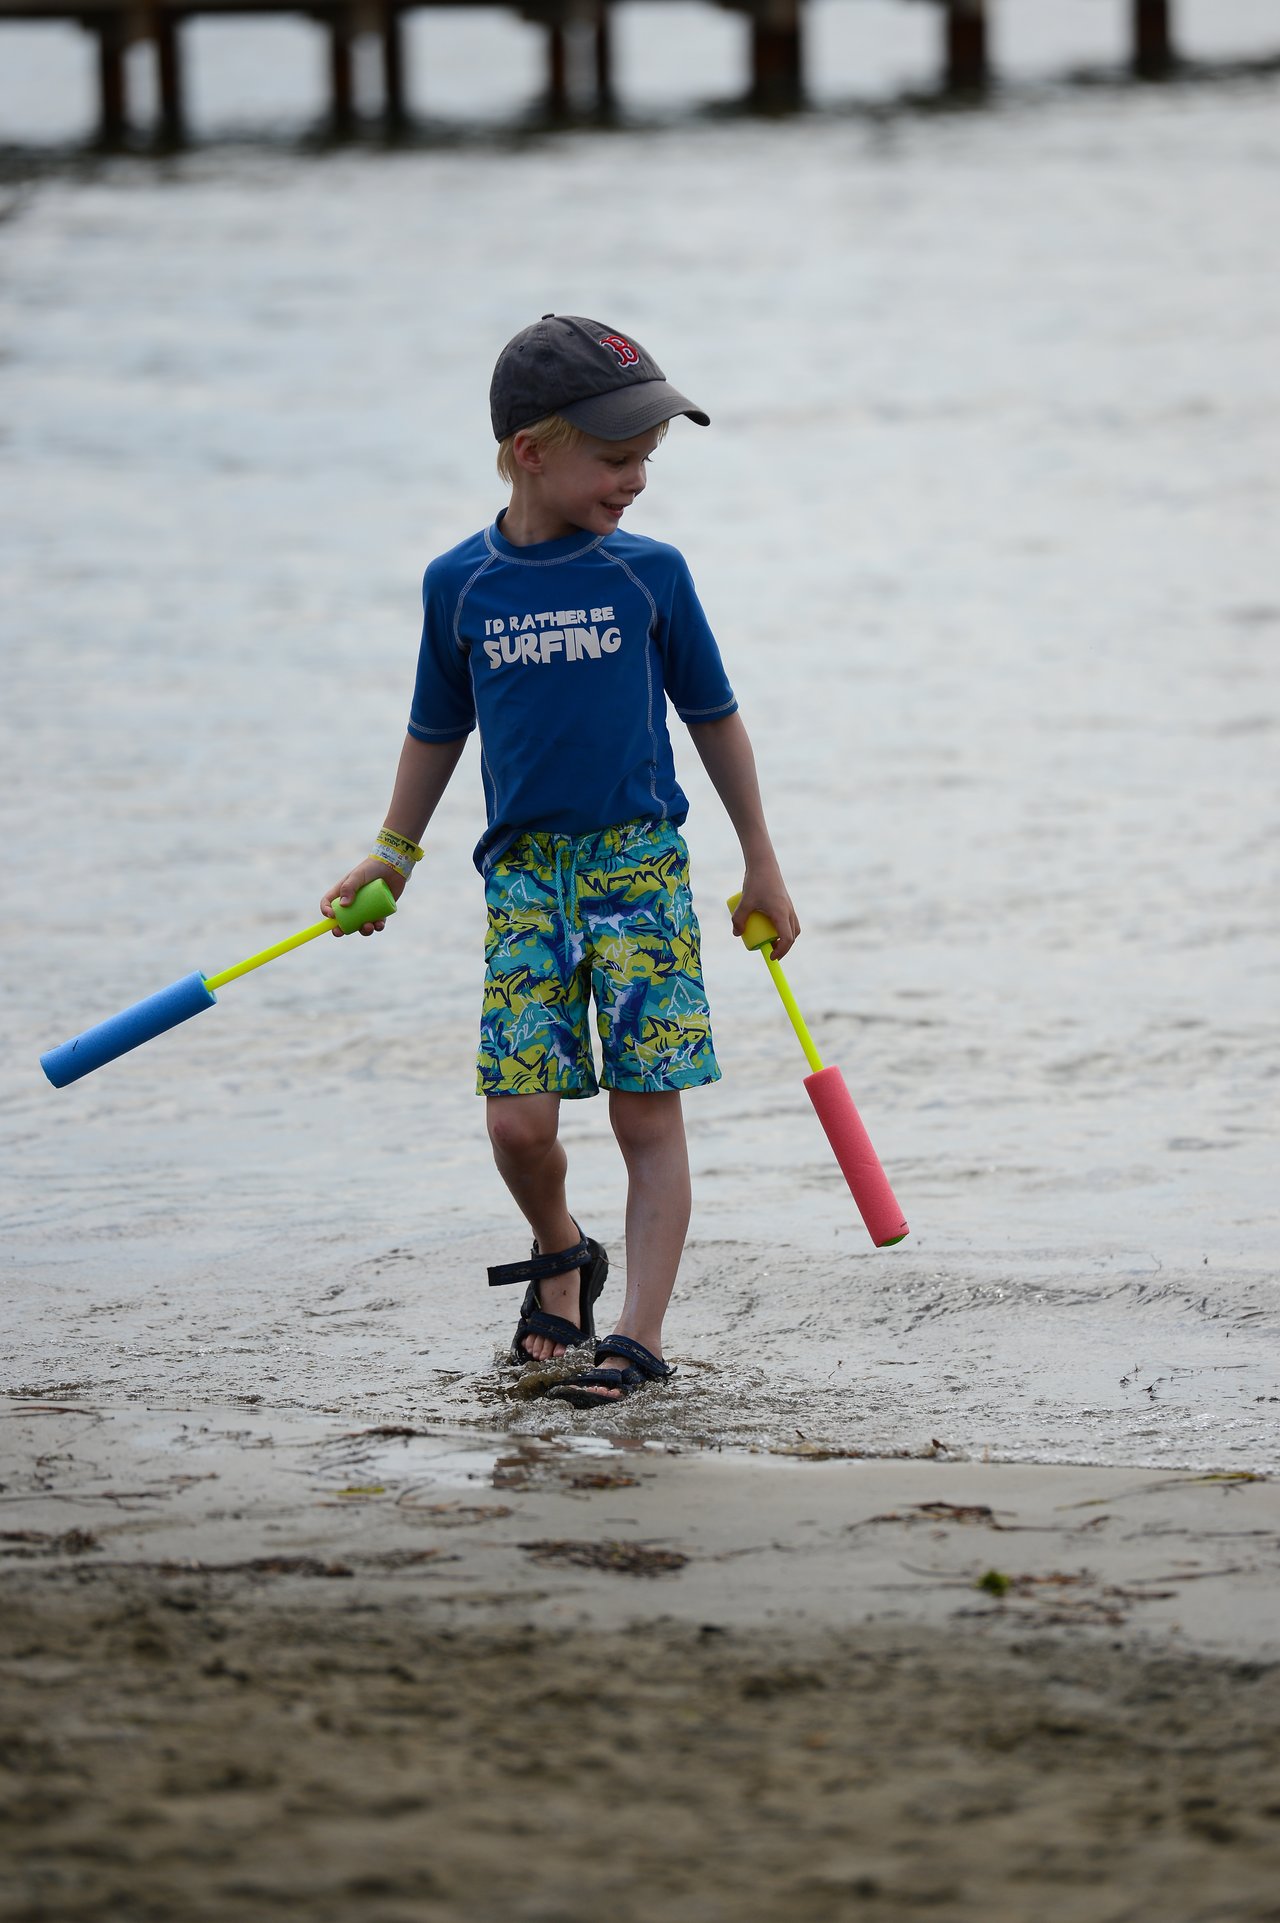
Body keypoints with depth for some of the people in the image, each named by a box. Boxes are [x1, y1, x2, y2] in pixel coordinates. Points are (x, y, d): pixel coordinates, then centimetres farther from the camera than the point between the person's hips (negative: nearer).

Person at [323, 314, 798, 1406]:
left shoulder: (649, 575, -1)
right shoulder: (461, 586, 2)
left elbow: (712, 717, 9)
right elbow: (440, 727, 16)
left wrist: (762, 866, 11)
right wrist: (394, 854, 20)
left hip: (640, 859, -1)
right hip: (525, 866, 1)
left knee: (649, 1111, -6)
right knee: (519, 1119, -6)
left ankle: (640, 1334, -3)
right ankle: (559, 1257, 23)